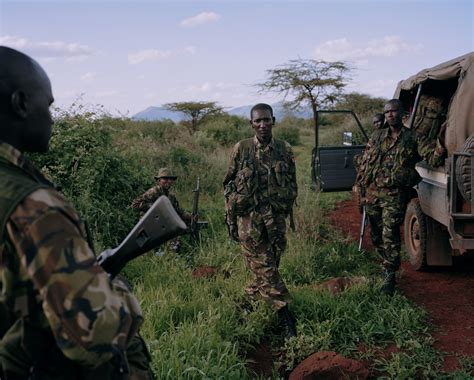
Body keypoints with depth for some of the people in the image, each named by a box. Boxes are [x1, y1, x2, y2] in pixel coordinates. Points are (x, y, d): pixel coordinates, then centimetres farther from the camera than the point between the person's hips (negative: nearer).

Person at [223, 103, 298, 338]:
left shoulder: (285, 150, 4)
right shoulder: (241, 150, -3)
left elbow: (292, 184, 13)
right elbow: (228, 186, 2)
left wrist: (287, 212, 9)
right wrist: (231, 221, 1)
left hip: (276, 219, 3)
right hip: (249, 220, -3)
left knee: (269, 268, 10)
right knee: (264, 269, -4)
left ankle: (249, 300, 32)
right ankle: (285, 317, 3)